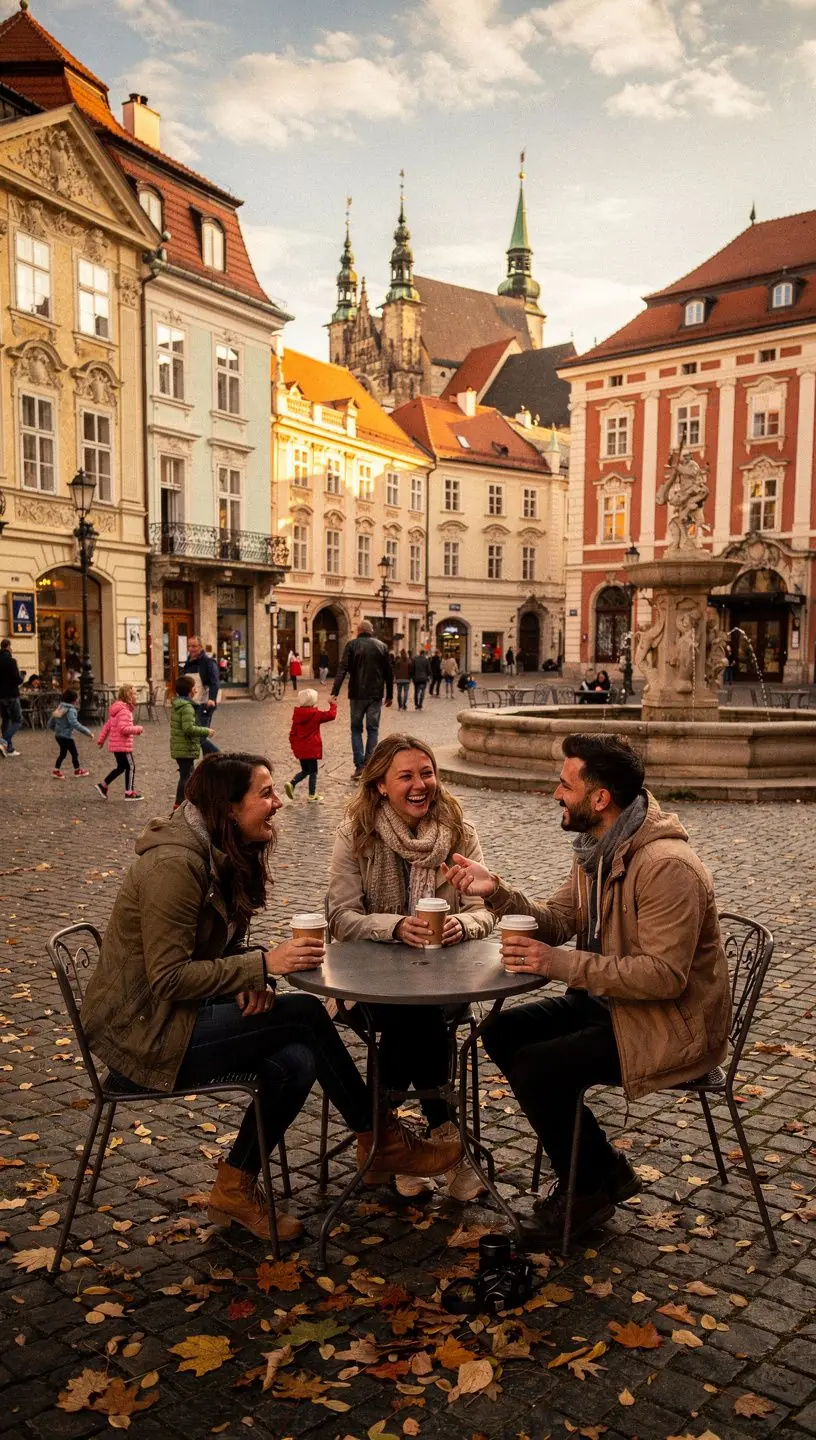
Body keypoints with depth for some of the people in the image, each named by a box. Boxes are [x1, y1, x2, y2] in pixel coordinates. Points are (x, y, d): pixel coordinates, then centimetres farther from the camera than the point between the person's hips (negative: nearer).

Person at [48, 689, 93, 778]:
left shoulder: (59, 709, 6)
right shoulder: (70, 711, -20)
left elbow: (50, 724, 12)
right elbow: (75, 724, -31)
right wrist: (88, 732, -29)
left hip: (58, 735, 8)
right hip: (67, 736, -8)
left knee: (62, 753, 22)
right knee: (74, 753, 10)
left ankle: (56, 771, 24)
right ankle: (78, 771, 25)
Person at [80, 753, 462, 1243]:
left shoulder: (224, 857, 7)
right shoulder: (175, 863, -23)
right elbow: (168, 979, -24)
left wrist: (252, 977, -9)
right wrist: (262, 965, -23)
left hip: (174, 1014, 9)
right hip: (142, 1031, -9)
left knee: (296, 1061, -13)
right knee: (305, 1015, -16)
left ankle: (235, 1189, 4)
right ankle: (381, 1140, 1)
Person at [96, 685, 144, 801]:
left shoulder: (117, 709, 12)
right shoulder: (124, 710, -18)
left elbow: (107, 725, 17)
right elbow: (123, 728, -27)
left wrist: (101, 739, 21)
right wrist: (137, 729, -15)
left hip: (115, 744, 9)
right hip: (123, 745, -9)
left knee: (121, 767, 19)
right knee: (130, 767, 2)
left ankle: (103, 785, 19)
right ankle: (130, 793, 8)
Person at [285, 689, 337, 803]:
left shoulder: (296, 714, 4)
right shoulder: (316, 714, -12)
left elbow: (293, 732, 8)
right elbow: (331, 715, -7)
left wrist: (294, 746, 17)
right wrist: (333, 705, 11)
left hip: (299, 749, 6)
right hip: (311, 749, -6)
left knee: (305, 770, 19)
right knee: (313, 771, 6)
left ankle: (291, 784, -1)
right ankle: (312, 795, 10)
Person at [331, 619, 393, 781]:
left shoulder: (352, 645, -3)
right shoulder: (381, 646, 5)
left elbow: (343, 669, -13)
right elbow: (389, 672, 7)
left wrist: (335, 692, -16)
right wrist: (389, 695, 14)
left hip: (357, 695, -2)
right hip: (376, 695, 2)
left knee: (356, 729, 9)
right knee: (373, 730, 8)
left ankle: (360, 765, -1)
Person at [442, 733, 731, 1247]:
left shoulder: (667, 866, -27)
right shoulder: (600, 848, 3)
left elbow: (664, 975, -30)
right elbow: (557, 921, 6)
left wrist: (562, 964, -31)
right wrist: (496, 891, -11)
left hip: (673, 1026, -10)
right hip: (611, 1001, 10)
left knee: (536, 1067, -21)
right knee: (503, 1033, 3)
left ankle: (587, 1189, 8)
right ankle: (604, 1167, 13)